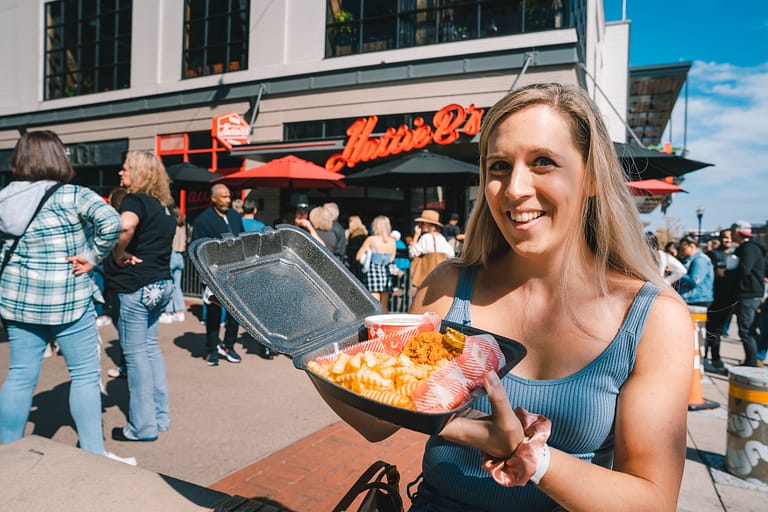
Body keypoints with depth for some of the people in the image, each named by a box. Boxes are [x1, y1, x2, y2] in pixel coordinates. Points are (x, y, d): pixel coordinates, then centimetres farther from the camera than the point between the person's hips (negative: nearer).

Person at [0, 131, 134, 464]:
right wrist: (93, 257, -15)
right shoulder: (73, 196, -11)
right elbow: (111, 222, -27)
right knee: (85, 375, 4)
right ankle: (93, 453, 12)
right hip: (67, 301, -6)